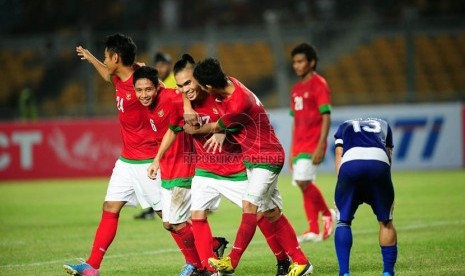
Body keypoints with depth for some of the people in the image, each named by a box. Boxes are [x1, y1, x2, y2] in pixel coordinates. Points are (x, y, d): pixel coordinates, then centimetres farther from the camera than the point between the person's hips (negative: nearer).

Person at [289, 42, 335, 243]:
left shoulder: (319, 85, -7)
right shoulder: (296, 89, 17)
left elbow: (326, 117, -12)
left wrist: (321, 146, -20)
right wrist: (292, 151, 18)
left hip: (313, 144, -8)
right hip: (299, 145, 8)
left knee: (303, 181, -17)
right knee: (303, 185, 4)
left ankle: (327, 214, 2)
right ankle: (314, 230, 7)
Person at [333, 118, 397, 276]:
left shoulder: (345, 126, 36)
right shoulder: (383, 125, 38)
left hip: (350, 163, 0)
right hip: (379, 163, 0)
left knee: (343, 221, 12)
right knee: (386, 221, 17)